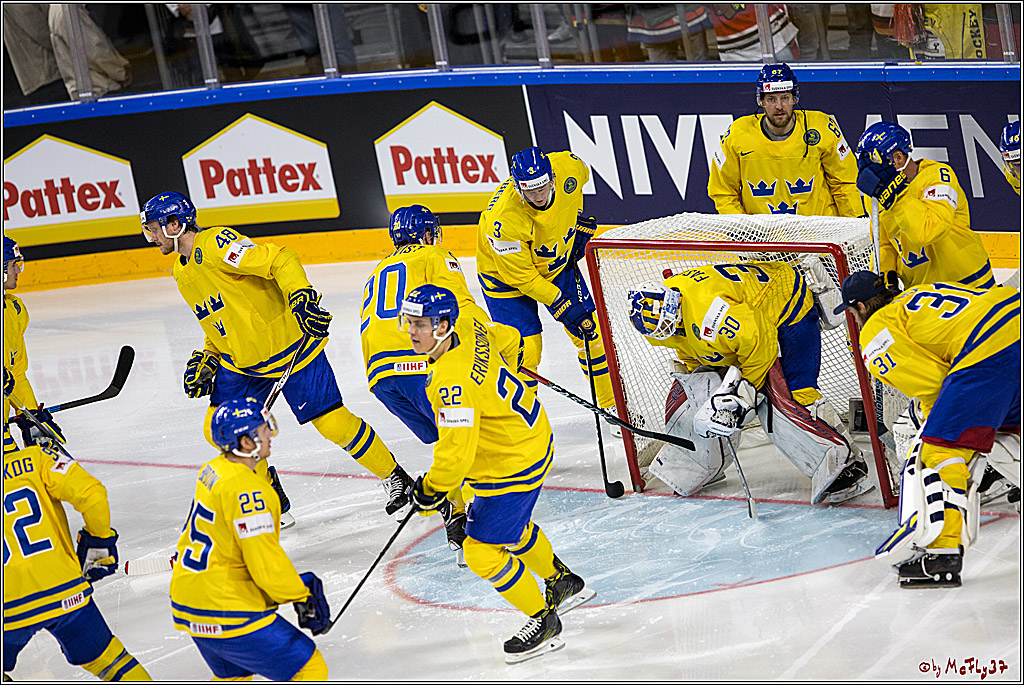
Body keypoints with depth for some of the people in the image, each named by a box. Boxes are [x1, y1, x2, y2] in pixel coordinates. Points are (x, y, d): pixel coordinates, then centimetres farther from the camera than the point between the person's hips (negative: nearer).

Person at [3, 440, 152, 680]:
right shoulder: (36, 459, 0)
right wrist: (99, 540, 5)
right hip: (66, 594, 1)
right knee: (103, 656, 20)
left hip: (11, 607, -1)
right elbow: (91, 493, -11)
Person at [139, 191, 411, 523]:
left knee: (333, 423, -8)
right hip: (240, 362, 9)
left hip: (287, 345, -9)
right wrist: (206, 359, 10)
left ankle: (395, 479, 12)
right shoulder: (182, 274, 11)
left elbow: (280, 260, -26)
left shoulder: (215, 243, -19)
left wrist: (301, 296, -38)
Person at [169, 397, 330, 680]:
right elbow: (266, 564, -23)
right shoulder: (246, 489, -22)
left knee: (234, 675, 31)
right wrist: (302, 596, -7)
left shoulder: (213, 470, 7)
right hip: (228, 615, -10)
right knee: (310, 670, -5)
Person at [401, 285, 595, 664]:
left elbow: (456, 454, -33)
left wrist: (430, 491, -15)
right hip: (531, 437, 10)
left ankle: (542, 621, 13)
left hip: (511, 467, -10)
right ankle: (563, 583, 51)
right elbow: (508, 340, 16)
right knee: (511, 525, 31)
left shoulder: (453, 380, -34)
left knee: (482, 550, -3)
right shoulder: (468, 326, -6)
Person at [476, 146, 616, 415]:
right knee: (525, 351, -11)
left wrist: (580, 221, 0)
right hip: (507, 272, -5)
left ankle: (614, 405, 22)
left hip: (557, 261, 5)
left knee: (592, 330, 4)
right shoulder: (504, 218, -39)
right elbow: (520, 275, -27)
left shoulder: (569, 167, -27)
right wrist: (560, 304, -27)